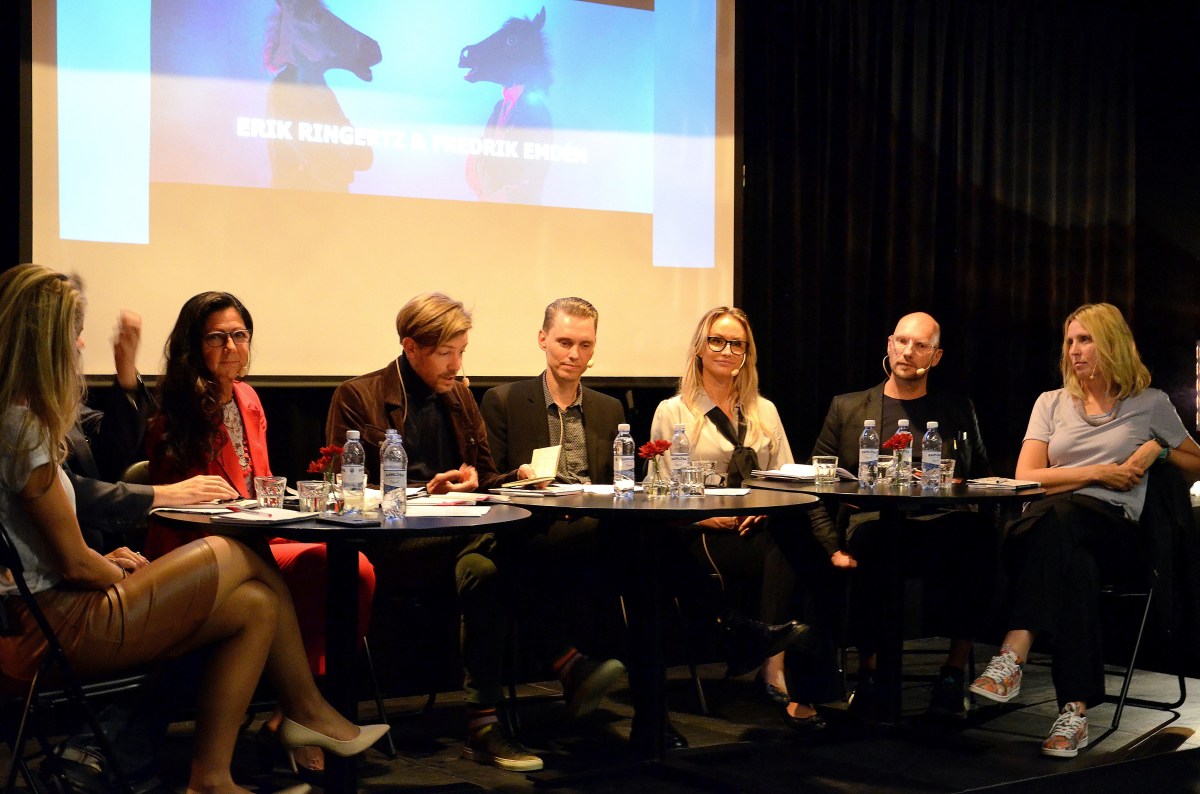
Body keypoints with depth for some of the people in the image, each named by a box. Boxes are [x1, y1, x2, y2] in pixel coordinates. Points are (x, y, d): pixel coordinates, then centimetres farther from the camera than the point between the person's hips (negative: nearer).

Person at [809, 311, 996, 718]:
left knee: (976, 534, -35)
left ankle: (955, 671, -21)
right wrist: (833, 547, -4)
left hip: (943, 525, 1)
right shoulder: (848, 408, 19)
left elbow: (985, 481, 18)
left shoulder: (959, 410, 23)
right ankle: (868, 670, -18)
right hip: (873, 523, -1)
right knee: (871, 538, -38)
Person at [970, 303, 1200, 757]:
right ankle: (1075, 709, -46)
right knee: (1073, 564, -38)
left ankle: (1014, 655, -51)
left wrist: (1159, 447, 6)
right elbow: (1025, 476, 8)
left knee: (1056, 517, -39)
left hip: (1114, 530, -2)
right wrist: (1098, 472, -1)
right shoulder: (1052, 403, 20)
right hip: (1055, 529, 2)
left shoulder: (1150, 404, 15)